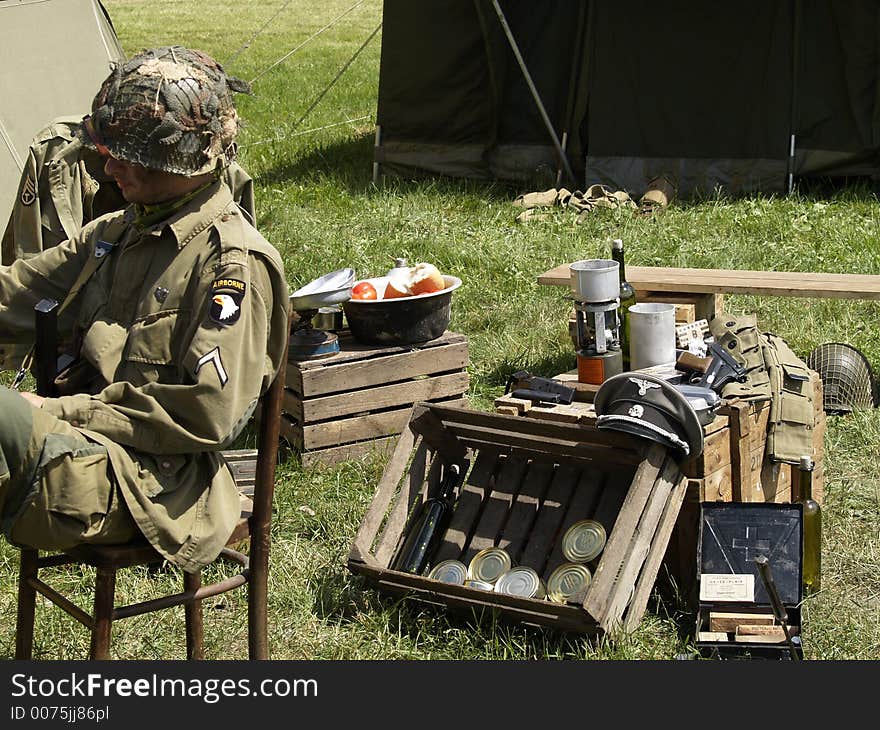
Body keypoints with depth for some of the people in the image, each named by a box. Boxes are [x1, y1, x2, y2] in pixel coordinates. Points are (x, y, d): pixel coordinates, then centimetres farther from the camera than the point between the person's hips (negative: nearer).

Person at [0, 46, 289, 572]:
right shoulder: (118, 232, 18)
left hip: (146, 482, -8)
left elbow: (210, 416, -15)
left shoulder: (232, 263, -9)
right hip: (80, 436, 8)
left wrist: (69, 412, -13)